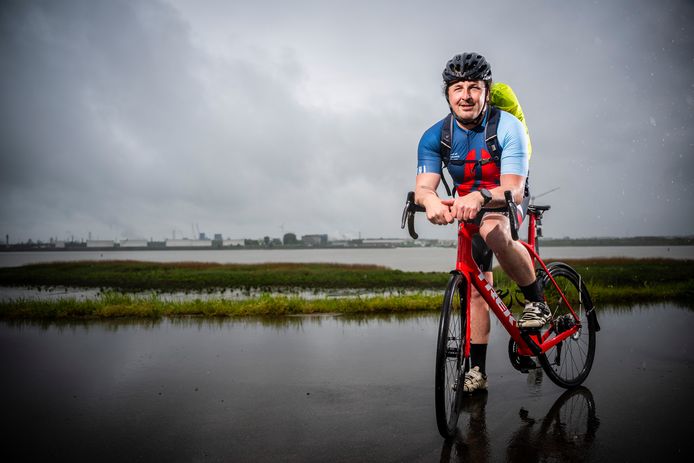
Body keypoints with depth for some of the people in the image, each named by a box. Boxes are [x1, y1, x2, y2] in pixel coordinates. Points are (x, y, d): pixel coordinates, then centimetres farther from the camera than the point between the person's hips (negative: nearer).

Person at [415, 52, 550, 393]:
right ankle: (477, 370, 12)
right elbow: (423, 186, -24)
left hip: (505, 206, -3)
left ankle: (536, 300, -18)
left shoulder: (508, 128, -23)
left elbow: (514, 190, -32)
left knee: (492, 231, -38)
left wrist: (480, 197, -53)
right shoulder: (435, 137, -13)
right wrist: (429, 200, -49)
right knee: (476, 288, 1)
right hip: (469, 211, 4)